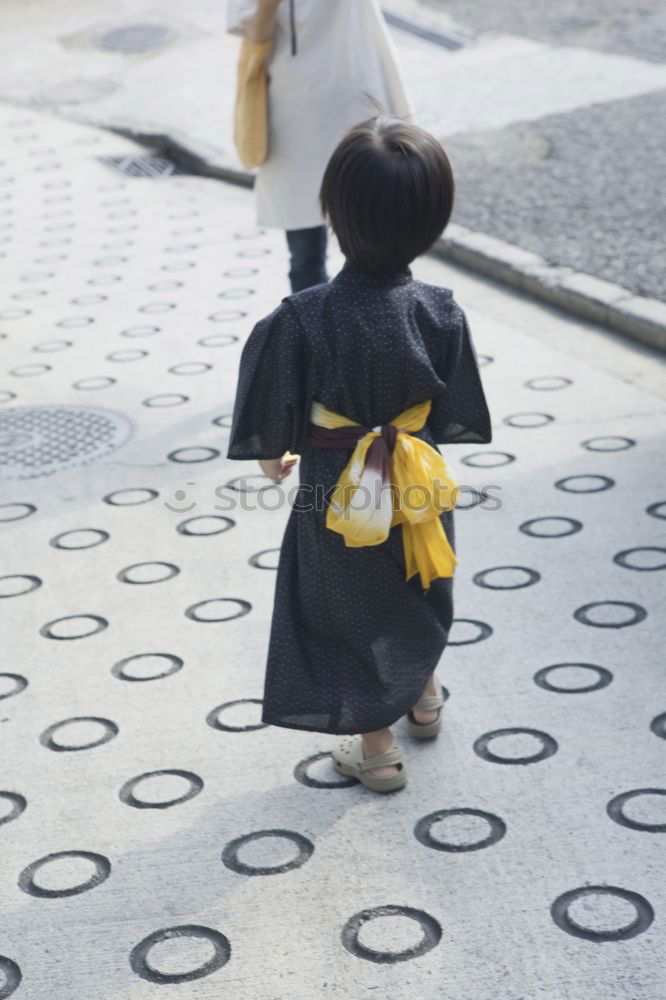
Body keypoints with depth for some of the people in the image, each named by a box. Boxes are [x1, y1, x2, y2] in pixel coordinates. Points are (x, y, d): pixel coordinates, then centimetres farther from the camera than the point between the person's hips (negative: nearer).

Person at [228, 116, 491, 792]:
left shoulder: (300, 321, -27)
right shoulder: (440, 313, -19)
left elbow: (270, 423, -15)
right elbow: (459, 417, -5)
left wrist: (273, 457, 7)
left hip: (337, 498, -3)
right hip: (420, 490, 3)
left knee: (354, 615, 19)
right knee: (419, 598, 29)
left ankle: (376, 749, 33)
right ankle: (424, 698, 53)